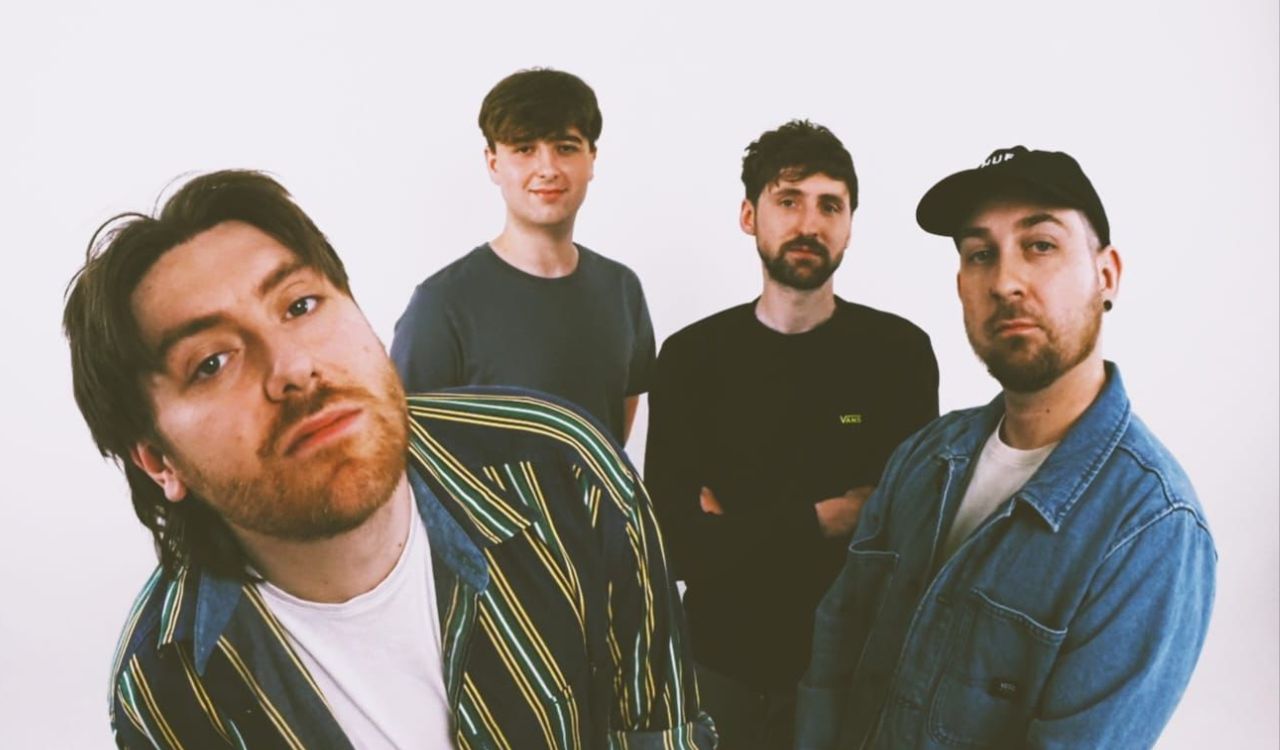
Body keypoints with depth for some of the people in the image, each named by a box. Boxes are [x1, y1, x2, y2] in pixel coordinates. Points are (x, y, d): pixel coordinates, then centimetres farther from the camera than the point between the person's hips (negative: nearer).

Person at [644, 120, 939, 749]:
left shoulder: (901, 351, -9)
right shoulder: (691, 357, -7)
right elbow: (676, 544, -12)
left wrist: (740, 534, -14)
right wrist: (820, 521, -16)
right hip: (726, 663, 1)